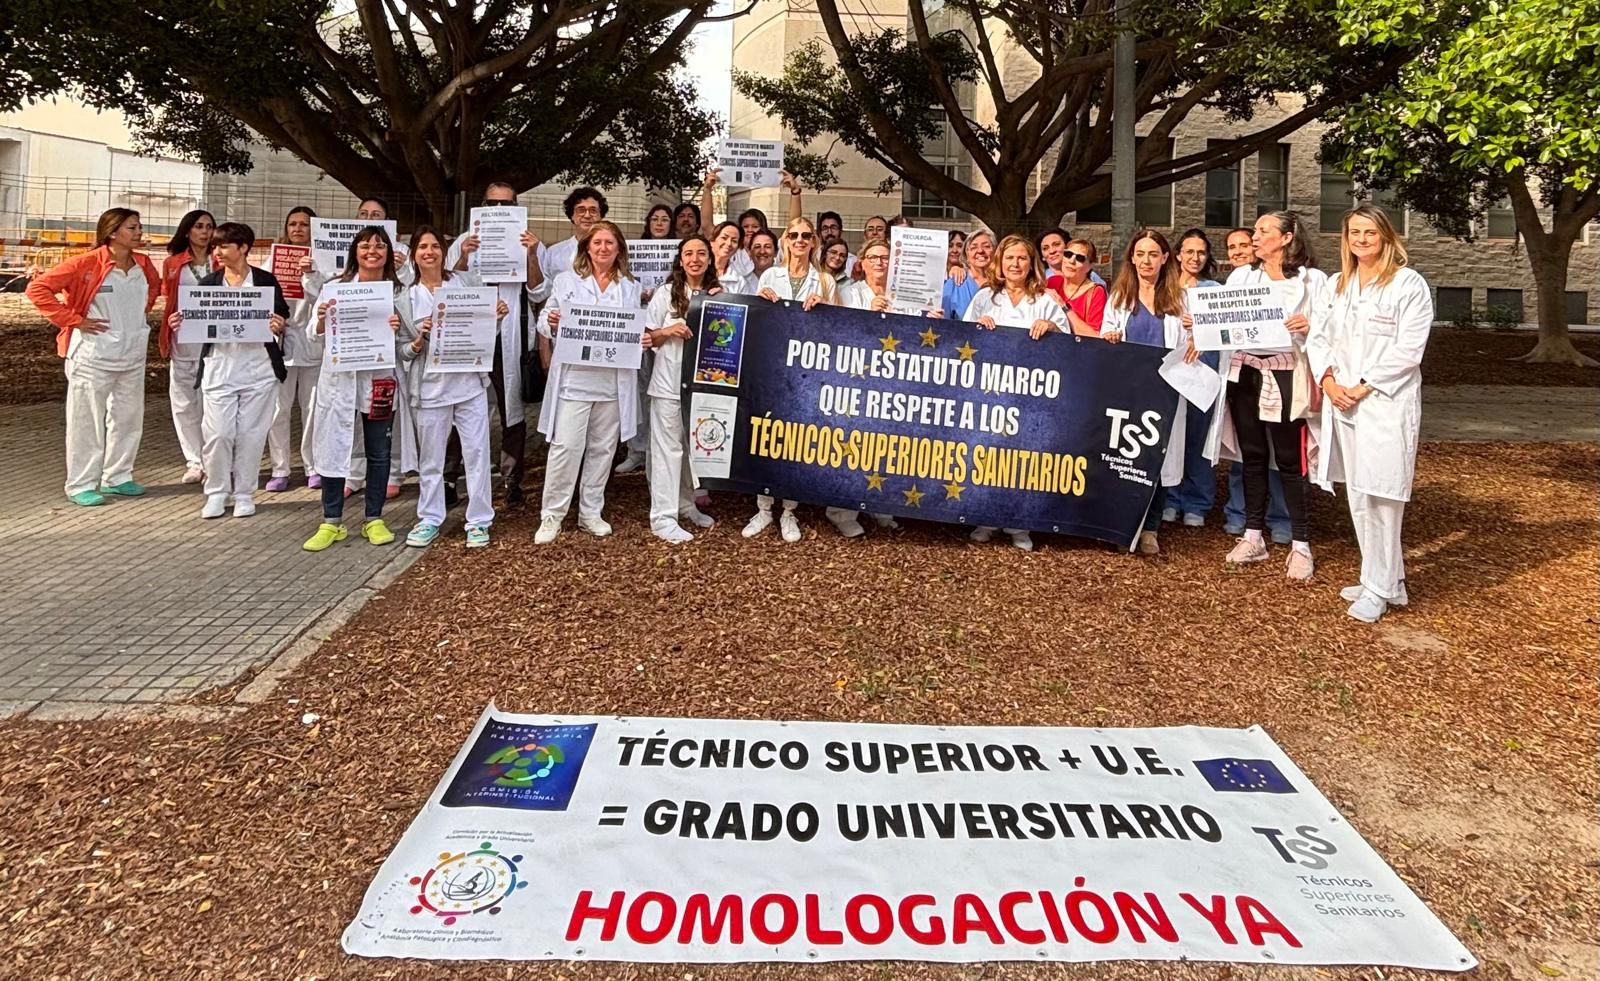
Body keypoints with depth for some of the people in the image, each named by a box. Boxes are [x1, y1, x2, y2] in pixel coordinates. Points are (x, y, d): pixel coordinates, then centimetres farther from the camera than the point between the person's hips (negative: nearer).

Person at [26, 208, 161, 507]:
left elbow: (156, 284, 27)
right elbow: (37, 289, -15)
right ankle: (81, 485, 11)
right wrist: (75, 320, -15)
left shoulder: (142, 264, 4)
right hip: (93, 356, -6)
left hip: (133, 355, 6)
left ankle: (117, 477, 26)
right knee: (87, 421, 2)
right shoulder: (87, 264, -14)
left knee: (128, 418, 13)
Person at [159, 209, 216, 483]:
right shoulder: (173, 263, 10)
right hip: (183, 341, 3)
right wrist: (172, 321, -1)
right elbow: (168, 300, 15)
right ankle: (194, 461, 11)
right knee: (184, 402, 3)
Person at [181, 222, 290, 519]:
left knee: (250, 434, 4)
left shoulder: (266, 280, 2)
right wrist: (181, 323, -9)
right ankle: (217, 493, 12)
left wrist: (279, 326, -16)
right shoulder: (209, 282, 6)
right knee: (218, 433, -3)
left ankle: (244, 493, 16)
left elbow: (282, 317, 6)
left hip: (258, 369, -1)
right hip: (219, 368, 1)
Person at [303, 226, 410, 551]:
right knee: (333, 449, 4)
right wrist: (322, 319, -17)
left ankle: (373, 519, 22)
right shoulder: (336, 287, 2)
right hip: (339, 378, 0)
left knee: (378, 452, 9)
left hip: (379, 379, 0)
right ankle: (331, 522, 15)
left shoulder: (398, 292, 3)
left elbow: (408, 341, 5)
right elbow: (315, 335, 3)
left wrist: (396, 329, -15)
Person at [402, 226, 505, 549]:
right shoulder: (406, 295, 1)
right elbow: (401, 350, 2)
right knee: (430, 457, 9)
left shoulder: (467, 283, 2)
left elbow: (487, 332, 9)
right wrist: (418, 341, -18)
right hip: (430, 386, 0)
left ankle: (479, 521, 12)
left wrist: (498, 317, -11)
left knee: (477, 452, 2)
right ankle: (429, 519, 23)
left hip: (470, 381, 0)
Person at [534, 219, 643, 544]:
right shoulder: (566, 280, 6)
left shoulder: (630, 287, 12)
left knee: (602, 449, 9)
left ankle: (591, 512, 20)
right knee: (565, 447, -6)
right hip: (574, 377, -2)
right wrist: (551, 323, -16)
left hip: (613, 381, 3)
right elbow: (545, 322, 6)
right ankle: (552, 516, 5)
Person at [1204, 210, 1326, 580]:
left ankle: (1301, 546, 7)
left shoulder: (1311, 279, 1)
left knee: (1290, 461, -1)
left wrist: (1308, 327, -26)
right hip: (1243, 374, 4)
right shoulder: (1241, 276, 12)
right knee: (1252, 457, 10)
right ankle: (1253, 537, 19)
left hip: (1284, 376, -4)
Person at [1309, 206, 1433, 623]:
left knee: (1378, 495, -8)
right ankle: (1385, 581, 22)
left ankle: (1380, 588, 3)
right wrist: (1328, 381, -4)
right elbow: (1318, 336, 12)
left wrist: (1365, 386, -13)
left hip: (1386, 403, -6)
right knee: (1358, 496, 10)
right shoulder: (1338, 284, 14)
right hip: (1343, 402, 6)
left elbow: (1408, 349, -11)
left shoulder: (1408, 283, -5)